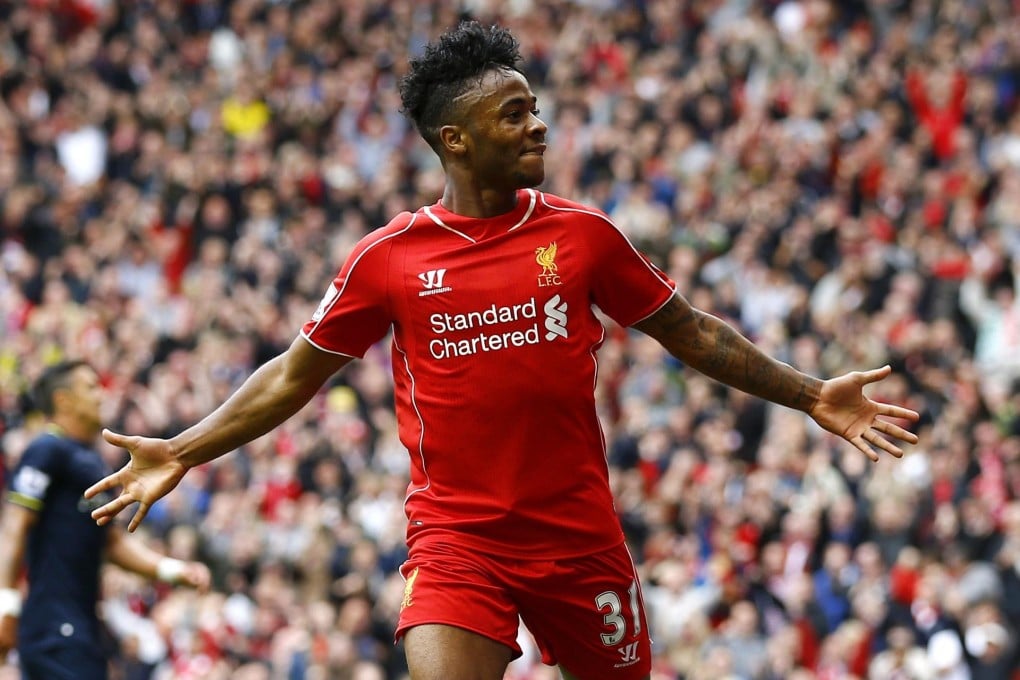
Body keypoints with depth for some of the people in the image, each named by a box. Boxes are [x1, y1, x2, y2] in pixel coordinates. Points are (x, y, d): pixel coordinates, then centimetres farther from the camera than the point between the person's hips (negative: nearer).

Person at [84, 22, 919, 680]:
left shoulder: (584, 236, 3)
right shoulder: (388, 257, -1)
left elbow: (690, 332, 14)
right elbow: (294, 376, 9)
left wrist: (810, 396, 10)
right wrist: (181, 453, 3)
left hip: (579, 534, 2)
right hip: (456, 535, -2)